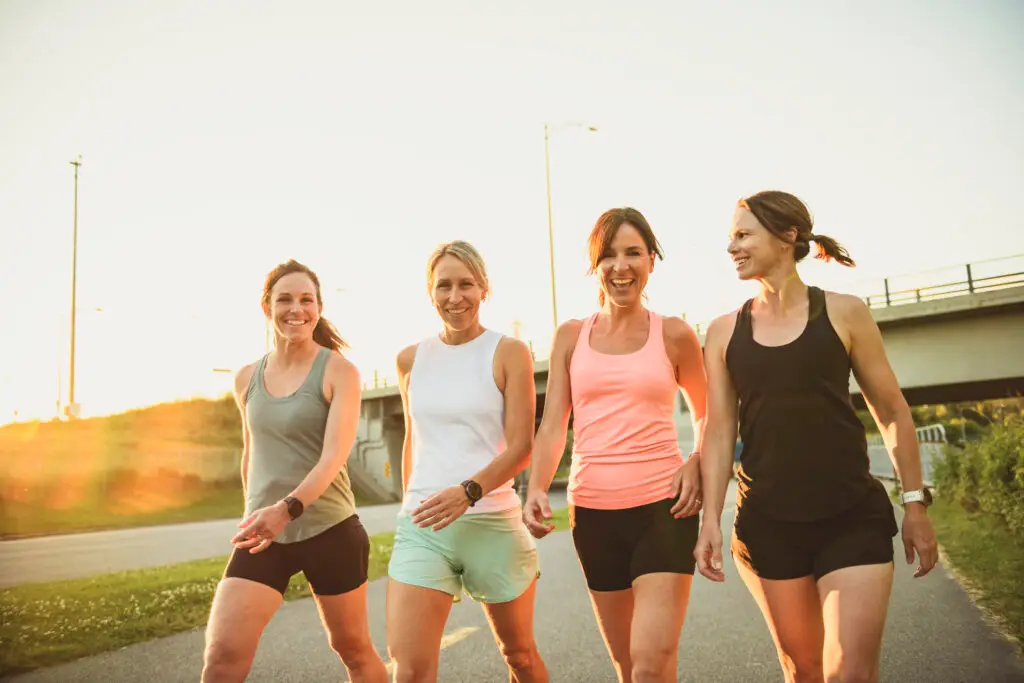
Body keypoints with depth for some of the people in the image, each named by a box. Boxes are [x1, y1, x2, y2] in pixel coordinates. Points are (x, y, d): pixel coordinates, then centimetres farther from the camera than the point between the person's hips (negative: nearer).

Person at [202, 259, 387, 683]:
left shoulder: (339, 371, -9)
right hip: (264, 534, 3)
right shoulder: (247, 379, 6)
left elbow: (334, 456, -20)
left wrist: (288, 508, -35)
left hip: (330, 531, -3)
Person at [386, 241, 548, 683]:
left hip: (493, 522, -2)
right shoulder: (411, 360, 7)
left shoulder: (509, 353, -3)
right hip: (421, 525, 2)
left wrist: (469, 491, -24)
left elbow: (521, 446, -9)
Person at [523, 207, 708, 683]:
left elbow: (705, 416, 14)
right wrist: (536, 490, -15)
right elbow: (553, 425, 2)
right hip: (593, 512, 3)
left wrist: (698, 462, -5)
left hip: (663, 506, -3)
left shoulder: (674, 336, 1)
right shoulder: (571, 336, 6)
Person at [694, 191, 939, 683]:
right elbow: (719, 431, 3)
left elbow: (892, 412, 3)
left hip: (853, 519, -2)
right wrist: (710, 520, -3)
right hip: (767, 525, 2)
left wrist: (915, 503, 2)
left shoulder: (843, 313, -2)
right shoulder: (724, 332, 3)